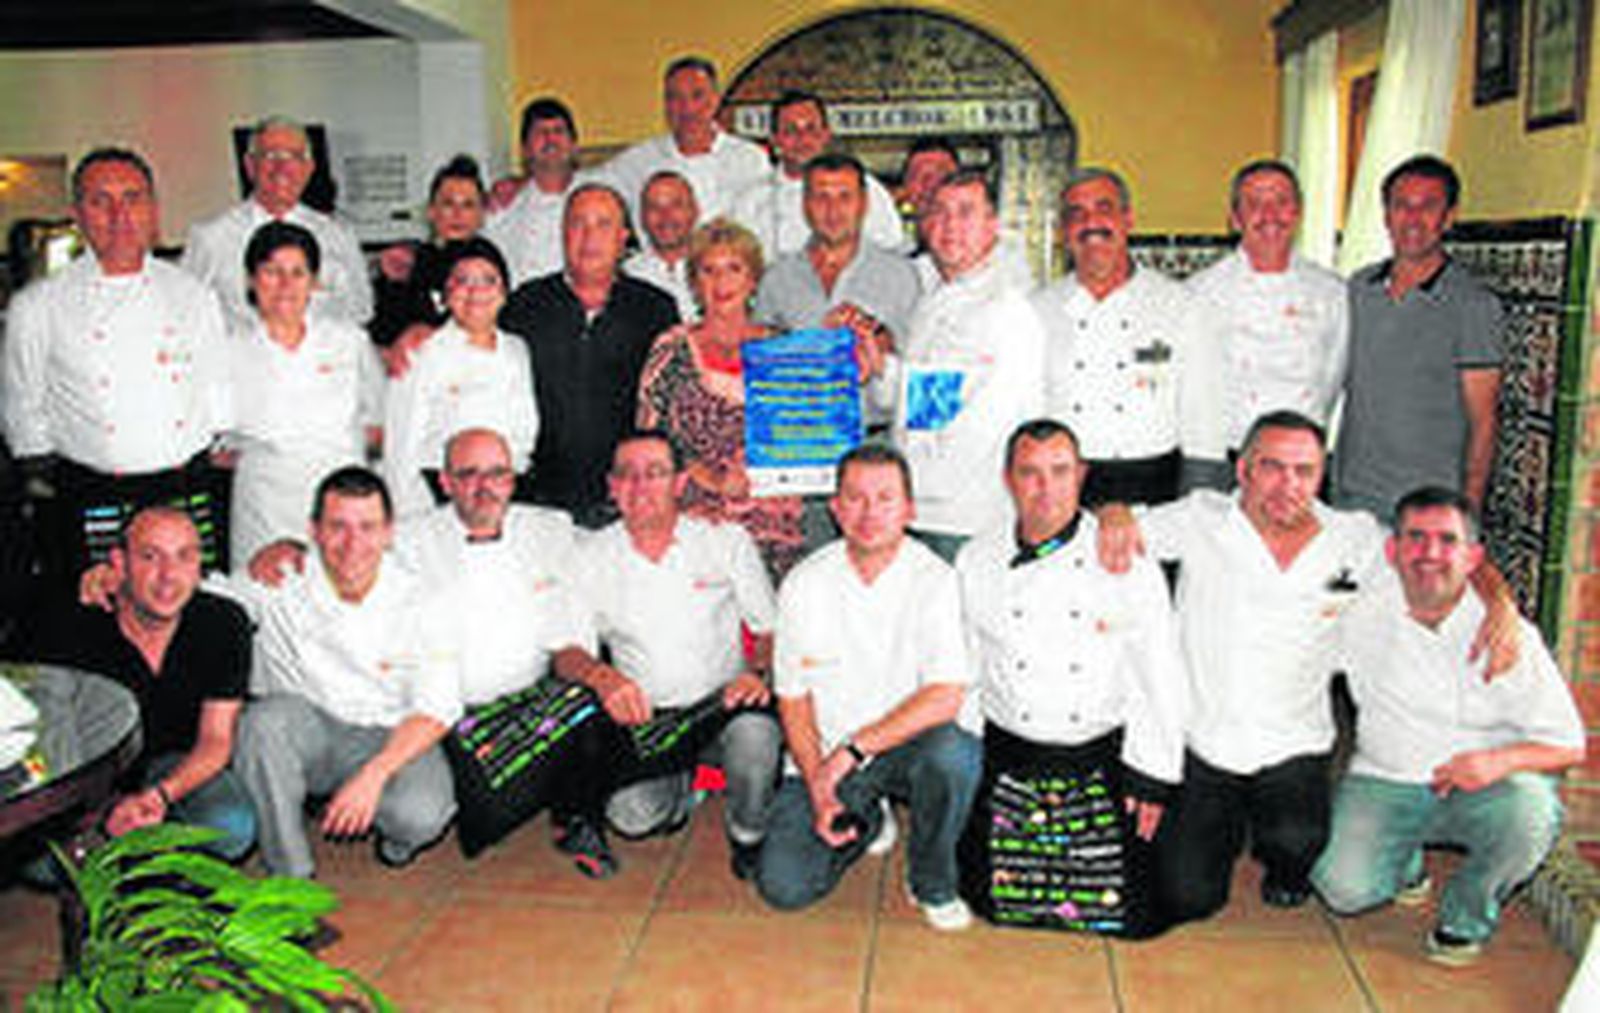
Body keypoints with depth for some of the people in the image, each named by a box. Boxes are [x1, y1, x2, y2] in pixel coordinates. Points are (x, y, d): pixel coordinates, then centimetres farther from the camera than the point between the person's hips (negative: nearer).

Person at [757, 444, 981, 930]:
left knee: (954, 752, -35)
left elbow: (947, 696, -20)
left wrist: (852, 751, -24)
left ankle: (931, 882, -5)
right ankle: (864, 820, 18)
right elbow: (793, 697, 1)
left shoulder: (934, 579, -11)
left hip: (907, 743, -1)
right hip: (826, 756, 2)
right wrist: (818, 790, -10)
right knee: (784, 885, -15)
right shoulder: (804, 585, -5)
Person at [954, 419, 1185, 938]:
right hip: (1008, 754, 1)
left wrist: (1152, 779, -4)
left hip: (1105, 755, -1)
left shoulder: (1128, 561, -6)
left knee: (1136, 914, -5)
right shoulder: (975, 563, 0)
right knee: (990, 896, -6)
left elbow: (1161, 678, -3)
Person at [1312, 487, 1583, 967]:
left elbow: (1568, 745, -7)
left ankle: (1466, 916, -3)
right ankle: (1406, 860, 16)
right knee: (1346, 889, -22)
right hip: (1386, 781, 1)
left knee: (1530, 812, -34)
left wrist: (1501, 760, -28)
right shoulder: (1362, 616, -5)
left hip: (1480, 787, 0)